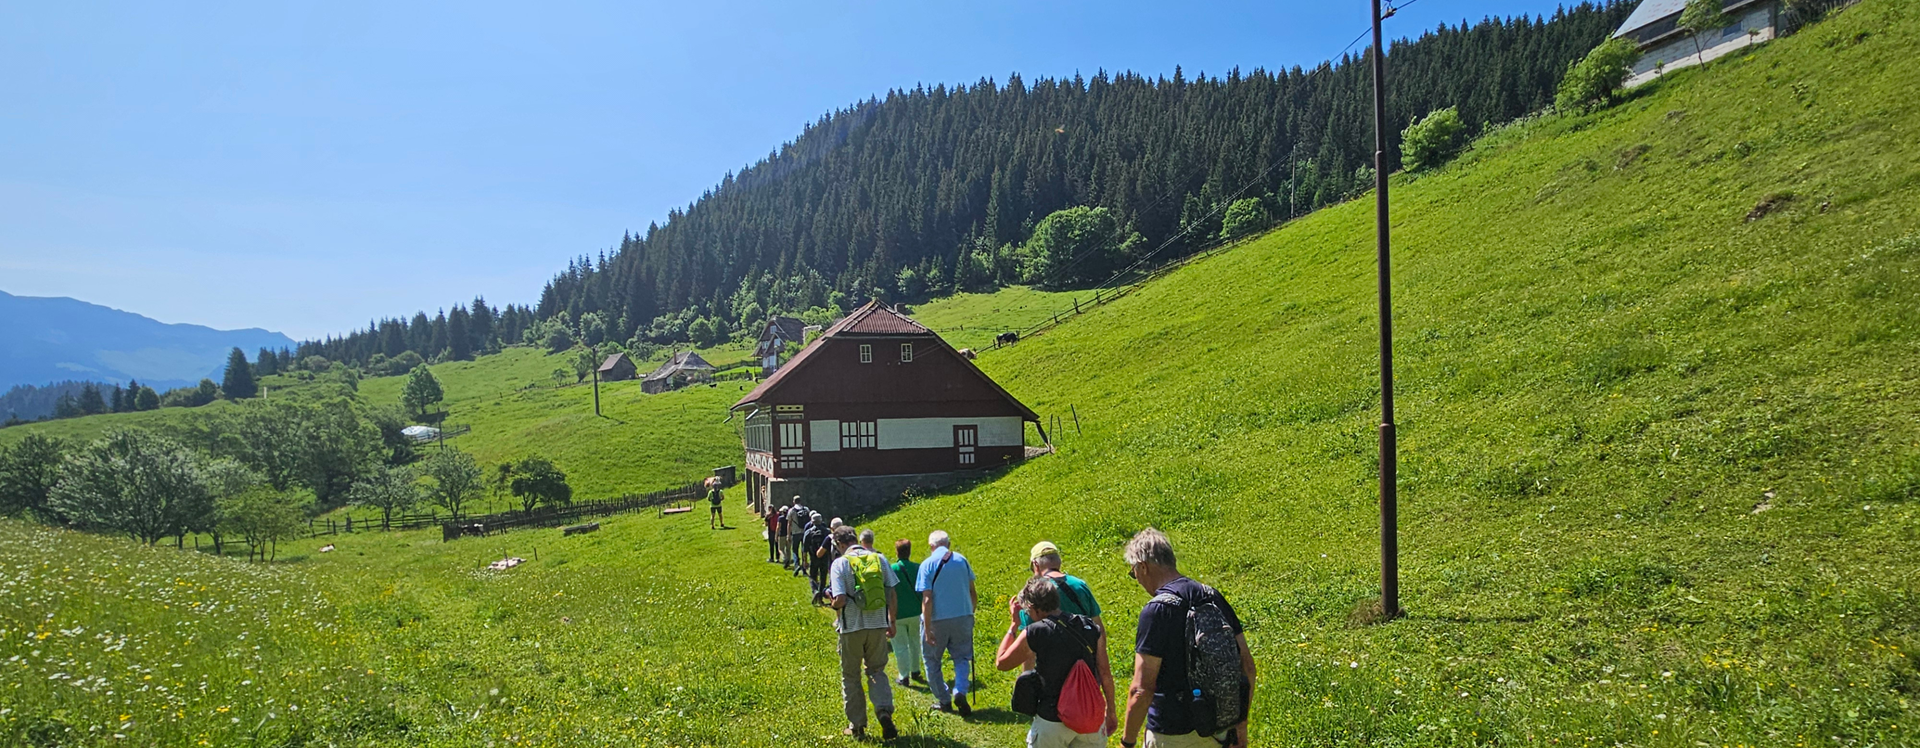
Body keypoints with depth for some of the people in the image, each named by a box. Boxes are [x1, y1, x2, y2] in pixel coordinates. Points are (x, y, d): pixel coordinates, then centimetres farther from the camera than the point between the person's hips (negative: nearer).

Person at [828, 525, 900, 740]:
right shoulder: (880, 559, 1)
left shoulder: (840, 563, -11)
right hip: (878, 625, 3)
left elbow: (840, 599, -19)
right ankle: (885, 712, -5)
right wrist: (891, 622, 15)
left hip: (852, 627, -3)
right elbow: (892, 595, 3)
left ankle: (857, 726, 19)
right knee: (877, 671, 18)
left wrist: (836, 612, 4)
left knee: (850, 676, 14)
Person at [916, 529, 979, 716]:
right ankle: (960, 692, -7)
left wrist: (927, 628, -11)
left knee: (932, 660, 15)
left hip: (937, 619, -3)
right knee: (962, 657, 15)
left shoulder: (927, 565, -8)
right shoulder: (961, 560, 3)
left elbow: (927, 599, -13)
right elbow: (973, 594, 7)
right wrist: (970, 613, 23)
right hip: (963, 617, 3)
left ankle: (944, 700, 17)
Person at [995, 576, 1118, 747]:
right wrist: (1111, 711, 12)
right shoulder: (1092, 628, -3)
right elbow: (1104, 673, 1)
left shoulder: (1034, 633, -14)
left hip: (1052, 722, -3)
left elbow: (1001, 663, 1)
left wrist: (1014, 625, 8)